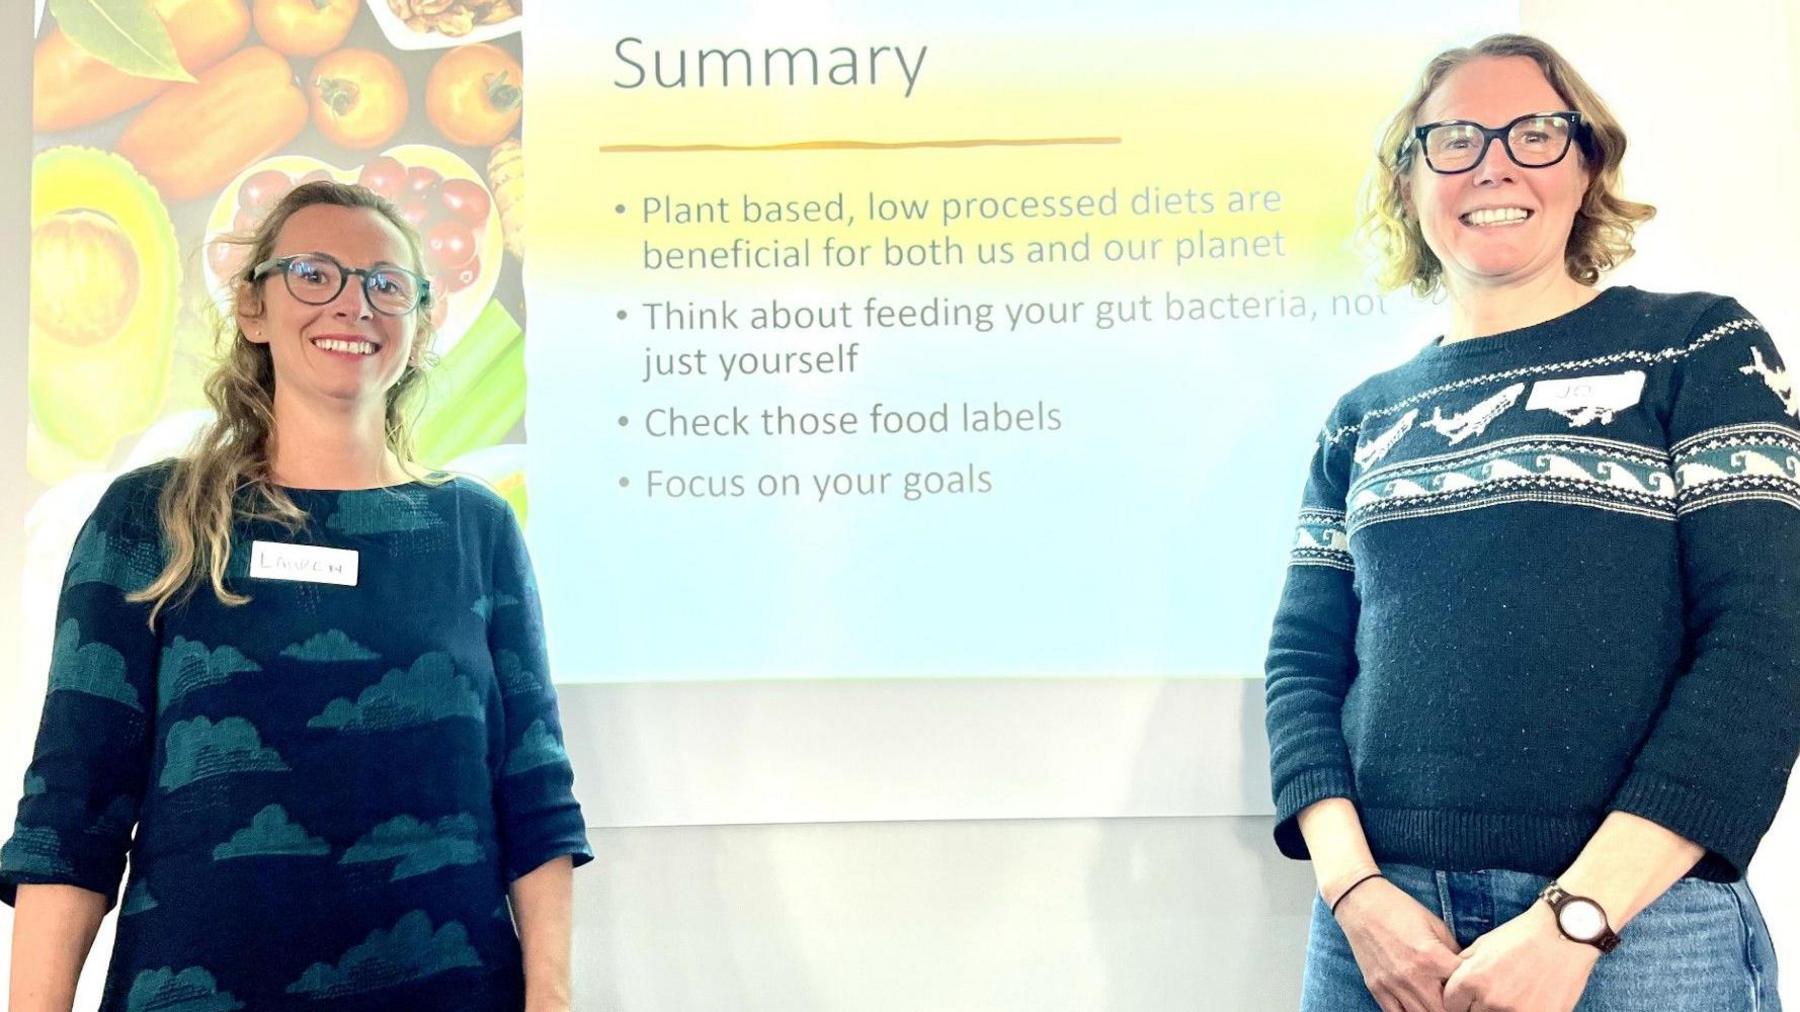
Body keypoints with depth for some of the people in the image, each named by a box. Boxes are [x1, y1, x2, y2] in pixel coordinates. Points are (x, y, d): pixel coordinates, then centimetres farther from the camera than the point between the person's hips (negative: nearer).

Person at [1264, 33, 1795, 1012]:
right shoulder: (1364, 418, 10)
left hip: (1637, 924, -3)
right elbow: (1303, 663, 7)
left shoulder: (1698, 348, 1)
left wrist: (1573, 923, -15)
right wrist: (1354, 892, -10)